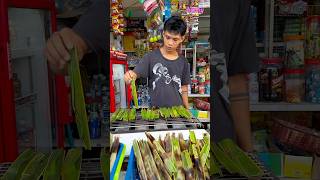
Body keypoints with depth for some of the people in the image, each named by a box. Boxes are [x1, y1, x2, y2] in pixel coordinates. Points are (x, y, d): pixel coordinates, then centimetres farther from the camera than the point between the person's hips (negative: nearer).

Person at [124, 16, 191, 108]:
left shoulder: (183, 62, 1)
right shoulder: (151, 57, -8)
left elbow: (184, 89, 7)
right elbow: (135, 74, -14)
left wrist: (187, 110, 6)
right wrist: (130, 76, -36)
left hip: (177, 109, 2)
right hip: (156, 109, -1)